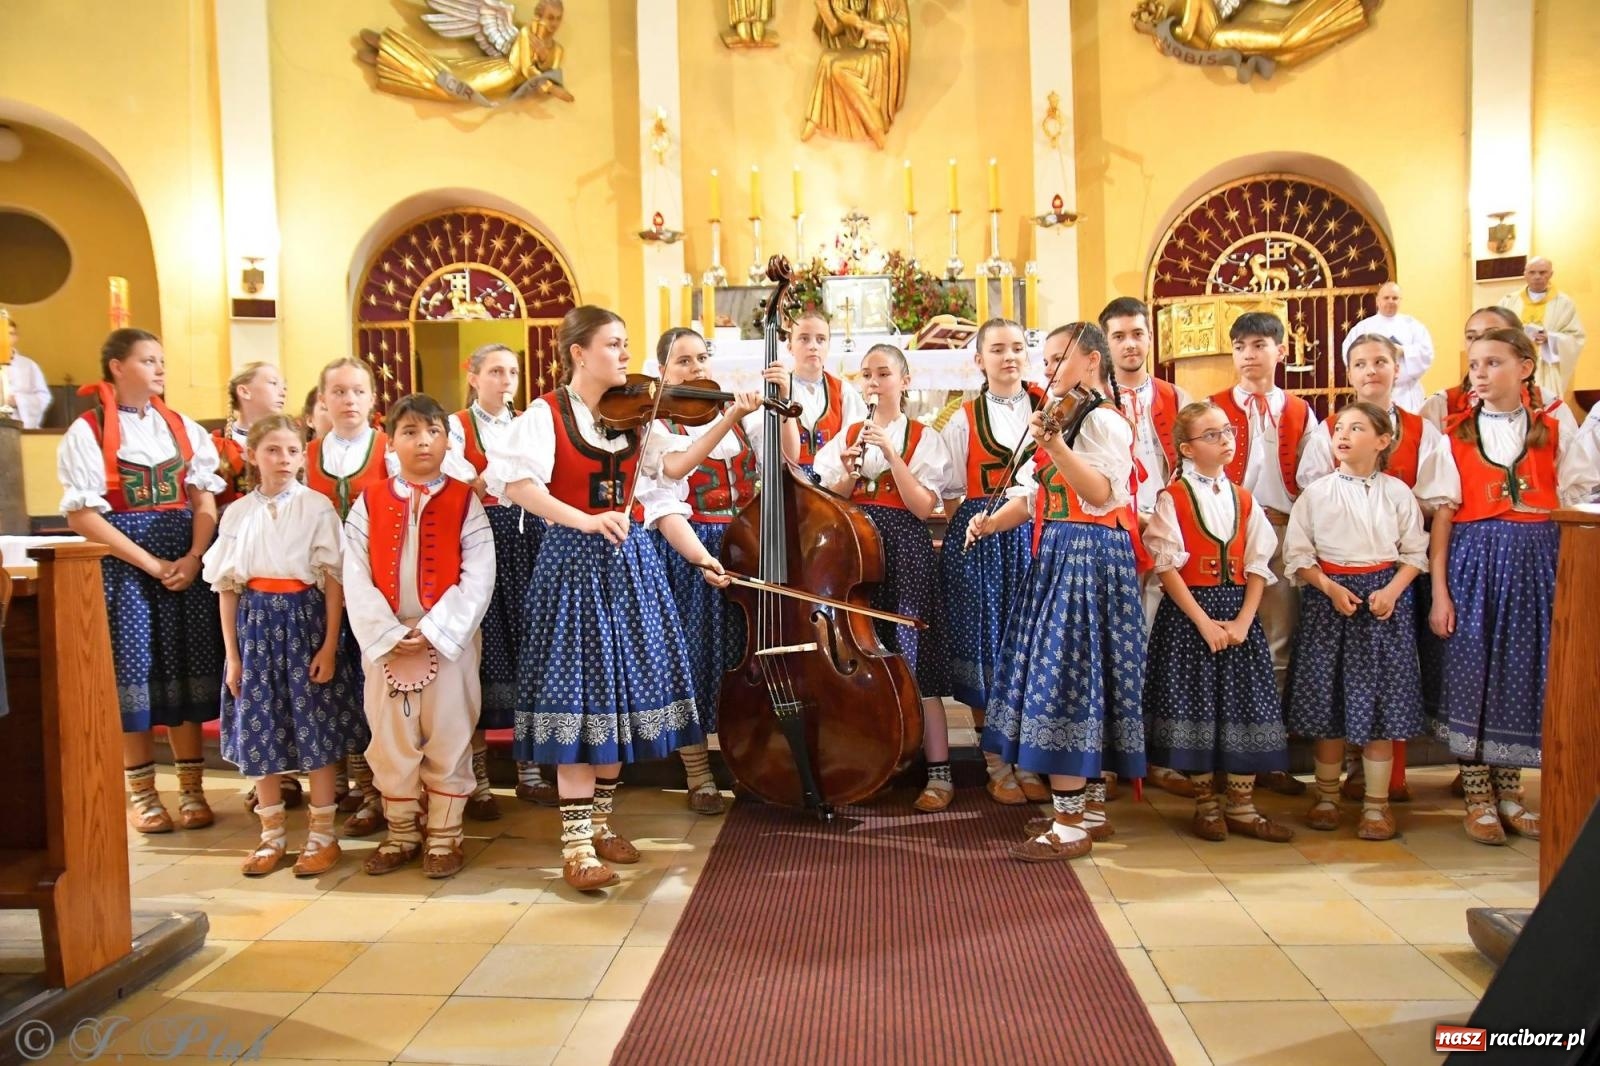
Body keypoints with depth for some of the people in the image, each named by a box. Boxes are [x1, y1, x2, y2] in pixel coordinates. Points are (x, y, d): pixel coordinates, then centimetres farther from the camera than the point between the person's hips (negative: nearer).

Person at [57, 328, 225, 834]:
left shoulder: (183, 427, 10)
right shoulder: (87, 431, -2)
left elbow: (204, 499, 5)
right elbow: (82, 514, -8)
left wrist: (192, 558, -11)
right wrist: (152, 564, -13)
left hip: (187, 561, 3)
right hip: (122, 562, -3)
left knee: (187, 666, 4)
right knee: (133, 669, 1)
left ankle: (192, 789, 14)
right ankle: (141, 795, 14)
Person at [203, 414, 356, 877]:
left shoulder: (317, 506, -4)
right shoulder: (237, 512, 5)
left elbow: (333, 579, -4)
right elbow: (227, 585, 8)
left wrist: (330, 646, -8)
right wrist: (231, 653, 5)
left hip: (304, 617, -3)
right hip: (255, 621, 3)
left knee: (315, 724, 1)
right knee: (259, 728, 7)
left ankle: (322, 834, 14)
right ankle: (272, 833, 22)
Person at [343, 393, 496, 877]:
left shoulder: (465, 501, -2)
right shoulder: (368, 502, 3)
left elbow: (478, 578, -8)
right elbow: (356, 577, -2)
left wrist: (433, 630, -14)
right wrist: (389, 634, -12)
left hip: (450, 639, -2)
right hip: (385, 642, 2)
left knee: (448, 738, 4)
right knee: (391, 738, 10)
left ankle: (444, 835, 18)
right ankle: (401, 832, 26)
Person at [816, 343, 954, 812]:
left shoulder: (923, 438, 3)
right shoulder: (847, 435, 12)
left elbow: (923, 507, -9)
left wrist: (891, 453, -16)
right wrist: (847, 474, -11)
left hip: (905, 551, -3)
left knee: (914, 662, -6)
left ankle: (939, 773, 3)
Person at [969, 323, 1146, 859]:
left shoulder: (1102, 419, -11)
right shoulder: (1064, 418, 20)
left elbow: (1102, 494, -28)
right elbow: (1034, 495, 19)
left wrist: (1054, 446, -38)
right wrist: (992, 523, 4)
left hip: (1089, 560, -10)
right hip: (1058, 558, 10)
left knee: (1065, 677, -10)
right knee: (1080, 681, 13)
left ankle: (1069, 824, -5)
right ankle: (1091, 806, 23)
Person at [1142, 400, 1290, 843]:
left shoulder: (1244, 500, 9)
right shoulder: (1172, 499, -5)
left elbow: (1258, 567, 5)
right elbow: (1168, 568, -10)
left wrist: (1243, 621, -8)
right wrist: (1203, 621, -15)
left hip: (1238, 611, 5)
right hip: (1188, 611, -4)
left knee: (1246, 702, 4)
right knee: (1195, 703, 0)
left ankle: (1241, 807, 16)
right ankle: (1206, 805, 15)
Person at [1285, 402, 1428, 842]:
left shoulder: (1397, 492, 3)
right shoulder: (1316, 492, 3)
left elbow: (1415, 553, 5)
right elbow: (1298, 553, 1)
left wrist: (1392, 590, -11)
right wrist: (1331, 589, -13)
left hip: (1384, 596, 0)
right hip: (1328, 595, 0)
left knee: (1379, 703, 1)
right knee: (1327, 703, 4)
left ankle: (1376, 805, 11)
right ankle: (1326, 797, 19)